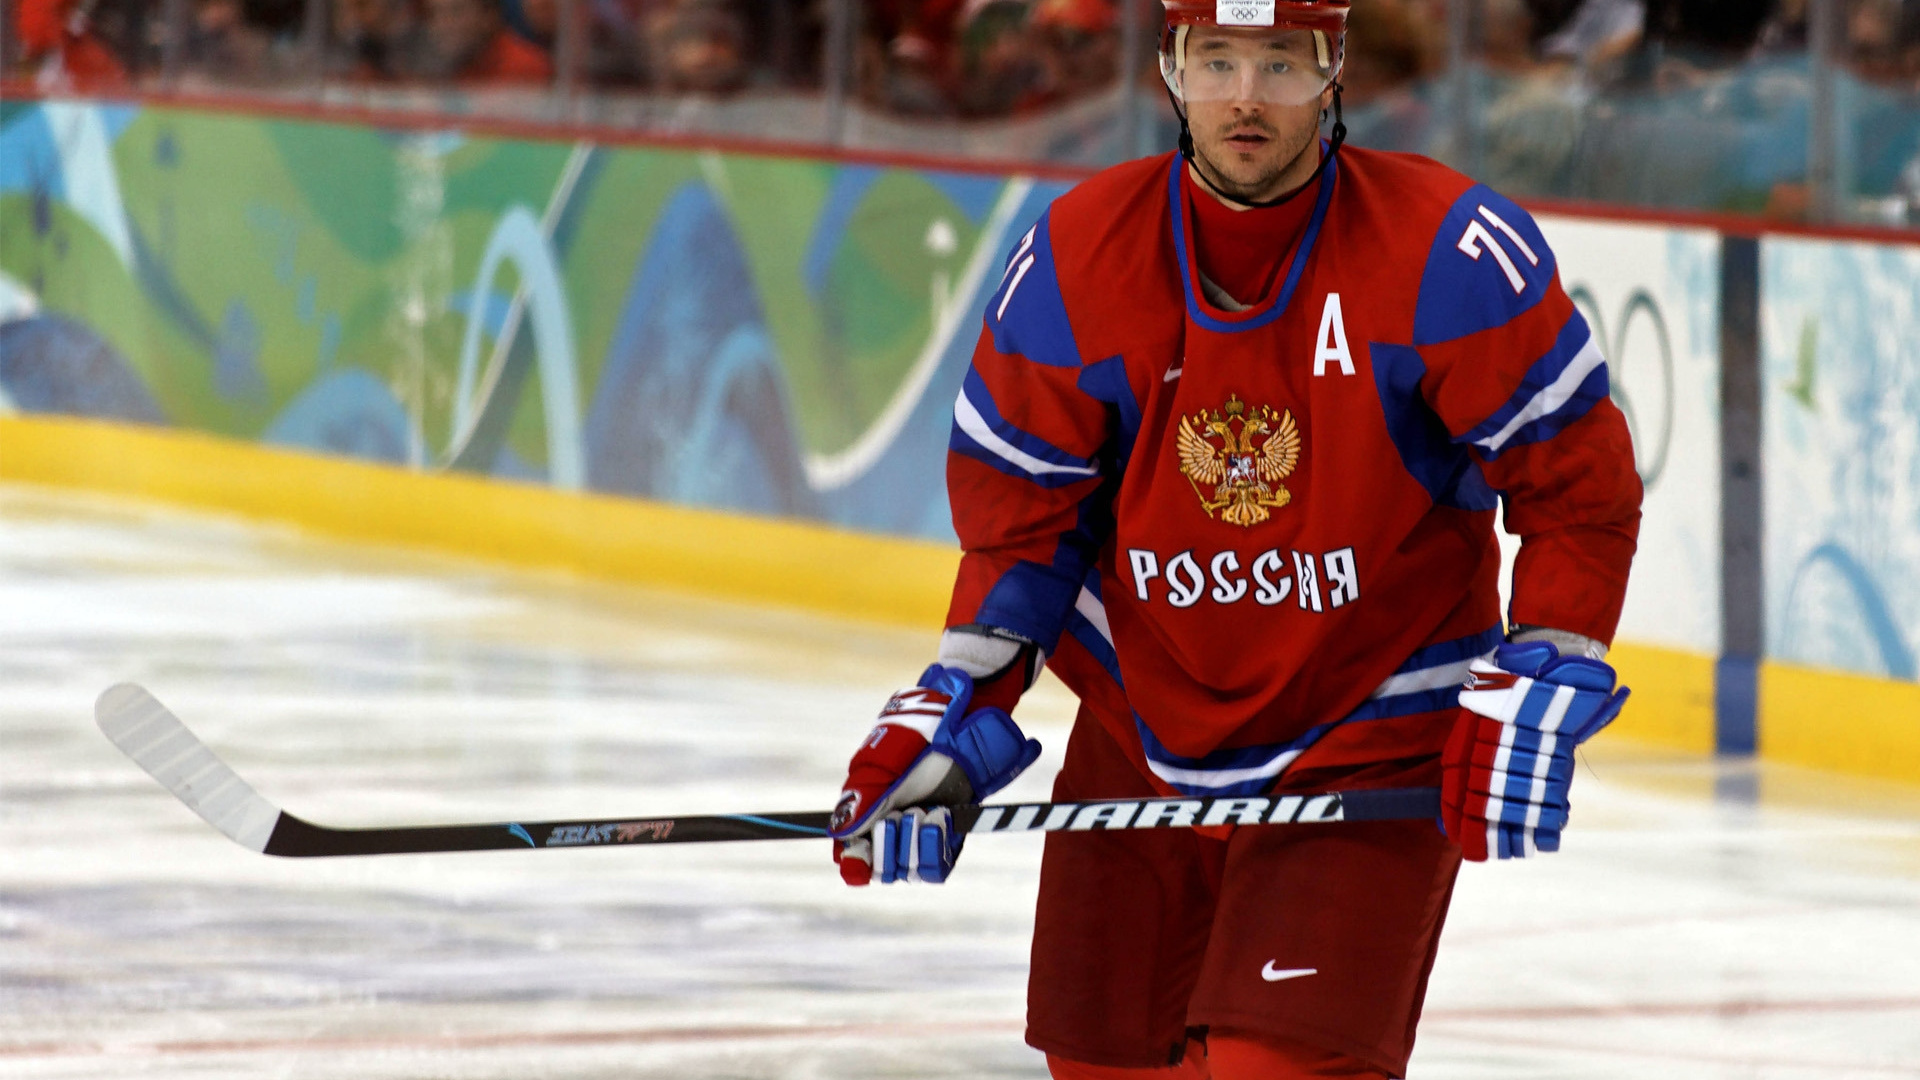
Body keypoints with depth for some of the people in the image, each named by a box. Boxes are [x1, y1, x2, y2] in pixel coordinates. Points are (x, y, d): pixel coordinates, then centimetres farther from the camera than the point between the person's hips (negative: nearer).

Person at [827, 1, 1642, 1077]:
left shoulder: (1451, 255, -19)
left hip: (1373, 747, -4)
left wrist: (1535, 695, -16)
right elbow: (1018, 508, 2)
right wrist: (959, 706, -7)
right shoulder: (1076, 258, -9)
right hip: (1141, 735, 4)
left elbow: (1581, 490, -10)